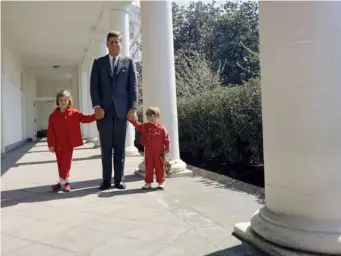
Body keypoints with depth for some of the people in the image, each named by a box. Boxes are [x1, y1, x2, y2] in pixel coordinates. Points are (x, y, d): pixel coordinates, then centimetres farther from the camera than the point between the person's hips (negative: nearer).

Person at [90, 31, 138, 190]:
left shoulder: (128, 62, 11)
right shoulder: (98, 62, 12)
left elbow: (133, 85, 4)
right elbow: (94, 86, 4)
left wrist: (133, 107, -7)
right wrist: (97, 106, -9)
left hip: (122, 109, 0)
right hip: (104, 110, 1)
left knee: (120, 146, 4)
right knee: (106, 147, 4)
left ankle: (119, 179, 11)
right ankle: (106, 179, 11)